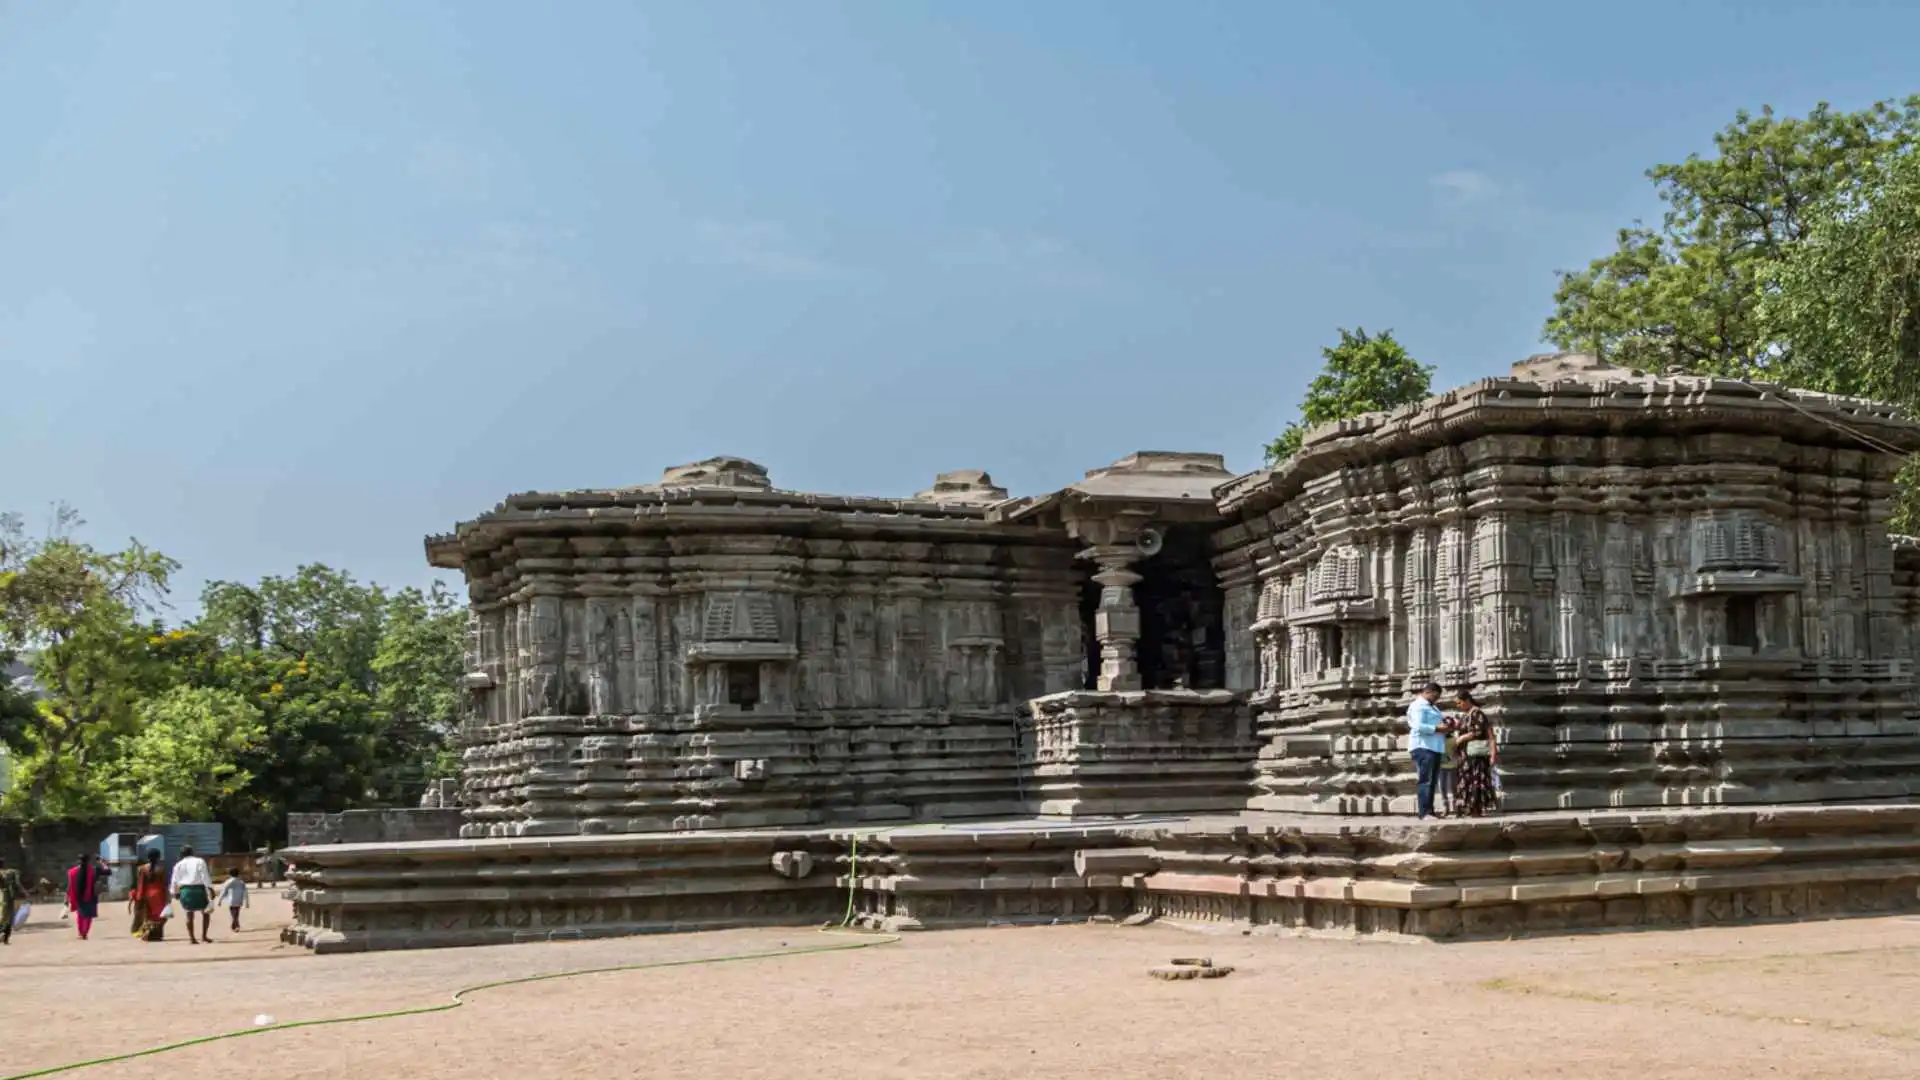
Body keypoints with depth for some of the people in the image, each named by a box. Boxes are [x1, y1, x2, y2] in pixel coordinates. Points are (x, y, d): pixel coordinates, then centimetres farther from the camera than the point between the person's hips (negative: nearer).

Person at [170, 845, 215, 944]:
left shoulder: (178, 865, 10)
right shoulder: (199, 861, 2)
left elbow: (175, 881, 8)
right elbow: (205, 876, -8)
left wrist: (175, 893, 17)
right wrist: (210, 888, -10)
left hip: (184, 890, 2)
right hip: (199, 889, -2)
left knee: (189, 914, 10)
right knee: (206, 912, 10)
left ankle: (191, 937, 2)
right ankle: (204, 935, 0)